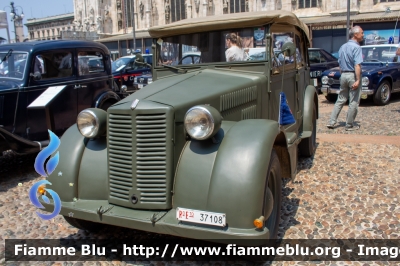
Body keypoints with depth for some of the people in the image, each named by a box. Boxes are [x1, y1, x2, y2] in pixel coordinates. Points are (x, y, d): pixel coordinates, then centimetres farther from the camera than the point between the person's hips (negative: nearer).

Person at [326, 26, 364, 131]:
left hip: (343, 75, 8)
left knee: (340, 100, 14)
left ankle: (331, 122, 10)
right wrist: (358, 80, -23)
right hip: (353, 76, -7)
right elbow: (357, 65, -20)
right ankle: (349, 125, 7)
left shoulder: (342, 47, 12)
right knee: (354, 102, 2)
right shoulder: (356, 47, -13)